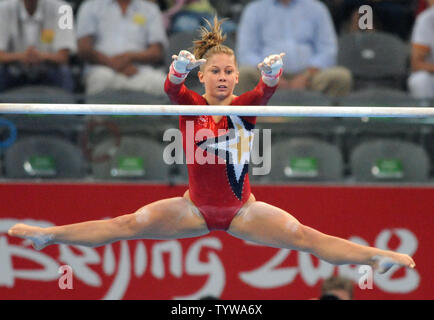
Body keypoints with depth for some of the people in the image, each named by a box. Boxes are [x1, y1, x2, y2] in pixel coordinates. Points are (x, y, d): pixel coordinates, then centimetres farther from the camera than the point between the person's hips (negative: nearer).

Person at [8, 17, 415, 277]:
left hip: (242, 208, 0)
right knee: (128, 225, -12)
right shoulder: (190, 105, -4)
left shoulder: (244, 106, -5)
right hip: (196, 207, 0)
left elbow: (264, 91, -27)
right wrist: (178, 69, -51)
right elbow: (171, 88, -27)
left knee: (303, 235, -16)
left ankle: (377, 256, -26)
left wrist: (272, 73, -51)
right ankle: (48, 235, -13)